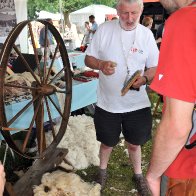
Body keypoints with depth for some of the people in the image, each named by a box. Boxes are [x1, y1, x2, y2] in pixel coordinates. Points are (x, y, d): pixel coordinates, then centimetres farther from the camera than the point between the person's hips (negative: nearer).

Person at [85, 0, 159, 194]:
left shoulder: (146, 34, -3)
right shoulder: (104, 29, -7)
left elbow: (155, 67, 2)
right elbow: (88, 58, -1)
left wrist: (144, 78, -19)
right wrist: (101, 64, -23)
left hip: (136, 103, 1)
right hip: (107, 103, 0)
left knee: (134, 143, 16)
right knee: (107, 142, 18)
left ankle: (138, 174, 44)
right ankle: (103, 170, 48)